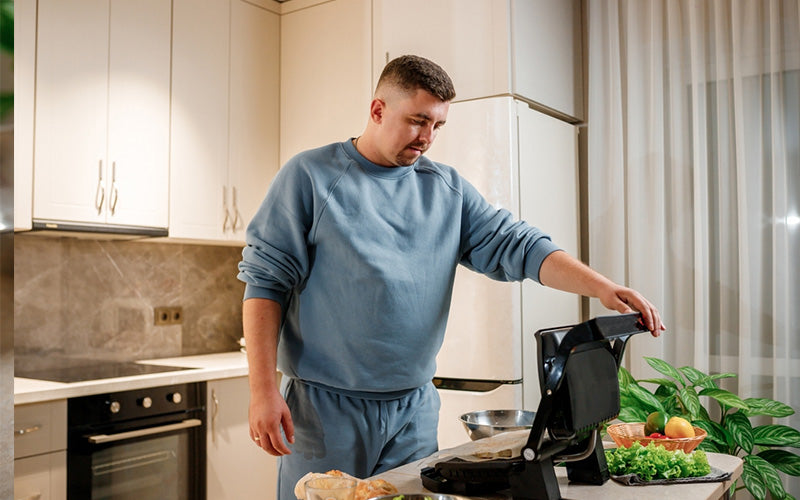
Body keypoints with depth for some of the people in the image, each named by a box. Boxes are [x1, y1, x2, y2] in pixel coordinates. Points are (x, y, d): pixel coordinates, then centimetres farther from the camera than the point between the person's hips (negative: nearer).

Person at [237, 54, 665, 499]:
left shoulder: (449, 189, 8)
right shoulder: (311, 176, -3)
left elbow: (517, 245, 1)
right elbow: (266, 280, -6)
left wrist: (602, 288, -15)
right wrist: (263, 390, -12)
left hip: (415, 409, 4)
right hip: (326, 408, -3)